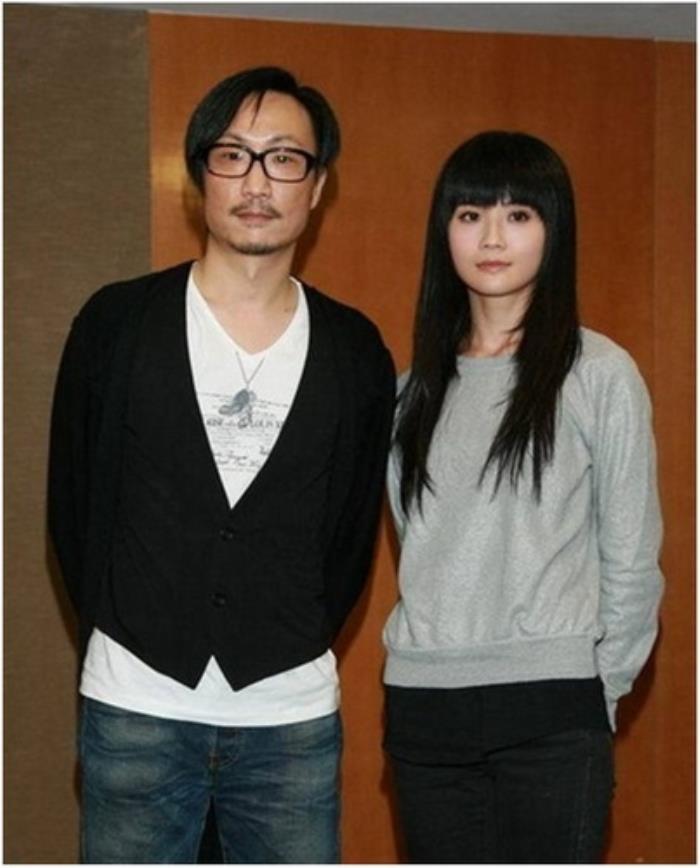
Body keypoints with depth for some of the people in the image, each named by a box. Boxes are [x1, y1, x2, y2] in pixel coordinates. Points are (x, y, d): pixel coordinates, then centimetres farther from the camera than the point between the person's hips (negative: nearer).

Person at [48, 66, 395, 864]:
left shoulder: (355, 350, 5)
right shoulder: (116, 322, 0)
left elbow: (355, 526, 11)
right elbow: (72, 500, 6)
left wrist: (299, 643, 5)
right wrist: (121, 636, 5)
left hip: (292, 713, 1)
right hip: (136, 707, -1)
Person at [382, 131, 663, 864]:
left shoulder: (599, 373, -3)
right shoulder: (417, 384, 12)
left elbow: (631, 561, 0)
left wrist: (598, 691, 2)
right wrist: (435, 648, 9)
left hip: (549, 712, -5)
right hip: (423, 707, 5)